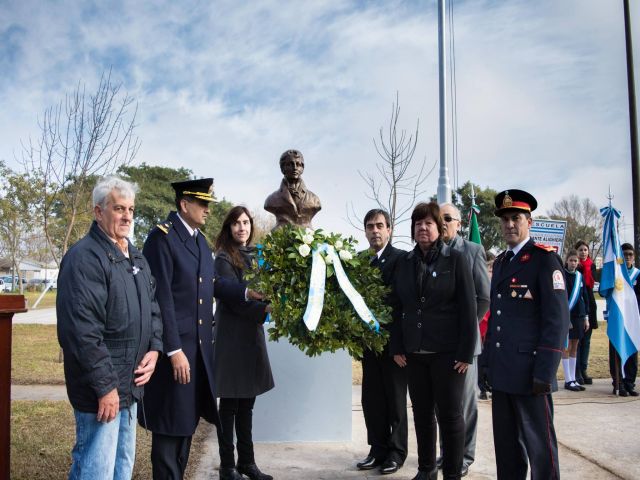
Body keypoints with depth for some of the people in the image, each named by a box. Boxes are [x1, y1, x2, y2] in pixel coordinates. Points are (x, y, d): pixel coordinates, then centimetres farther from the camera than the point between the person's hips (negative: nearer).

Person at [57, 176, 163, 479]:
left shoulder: (134, 257, 12)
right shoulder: (84, 257, -17)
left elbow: (152, 306, 18)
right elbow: (82, 329, -23)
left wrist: (154, 349, 1)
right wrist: (105, 386, -21)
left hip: (131, 382, 9)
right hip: (102, 388, -9)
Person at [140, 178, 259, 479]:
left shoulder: (200, 239, 13)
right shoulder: (161, 237, -13)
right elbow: (161, 298, -18)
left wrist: (247, 293, 3)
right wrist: (174, 350, -20)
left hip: (200, 344, 8)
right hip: (174, 345, -8)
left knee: (188, 417, 18)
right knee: (171, 421, 3)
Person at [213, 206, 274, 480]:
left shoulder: (255, 256, 12)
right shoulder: (224, 259, -8)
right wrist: (266, 308, -27)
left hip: (253, 333, 6)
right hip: (232, 335, -6)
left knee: (247, 403, 12)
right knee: (230, 404, 1)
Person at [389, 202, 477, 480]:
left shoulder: (456, 260, -3)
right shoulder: (404, 263, 8)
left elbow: (468, 309, -6)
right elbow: (397, 307, 10)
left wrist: (466, 352, -11)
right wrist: (396, 347, 4)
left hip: (447, 351, -4)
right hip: (414, 352, 4)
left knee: (450, 415, 4)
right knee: (422, 414, 12)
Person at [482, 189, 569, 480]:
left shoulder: (544, 258, -7)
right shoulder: (500, 262, 16)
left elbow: (558, 318, -13)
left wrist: (545, 372, -17)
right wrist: (488, 359, 14)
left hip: (529, 372, -7)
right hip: (501, 371, 7)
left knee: (539, 445, 3)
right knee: (506, 445, 15)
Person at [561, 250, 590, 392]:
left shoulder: (580, 276, 10)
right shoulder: (562, 275, -7)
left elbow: (585, 297, 14)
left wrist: (586, 317, 11)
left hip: (579, 316, 6)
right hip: (566, 315, -6)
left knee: (574, 347, 9)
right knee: (566, 347, -2)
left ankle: (573, 379, 15)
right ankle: (568, 381, 1)